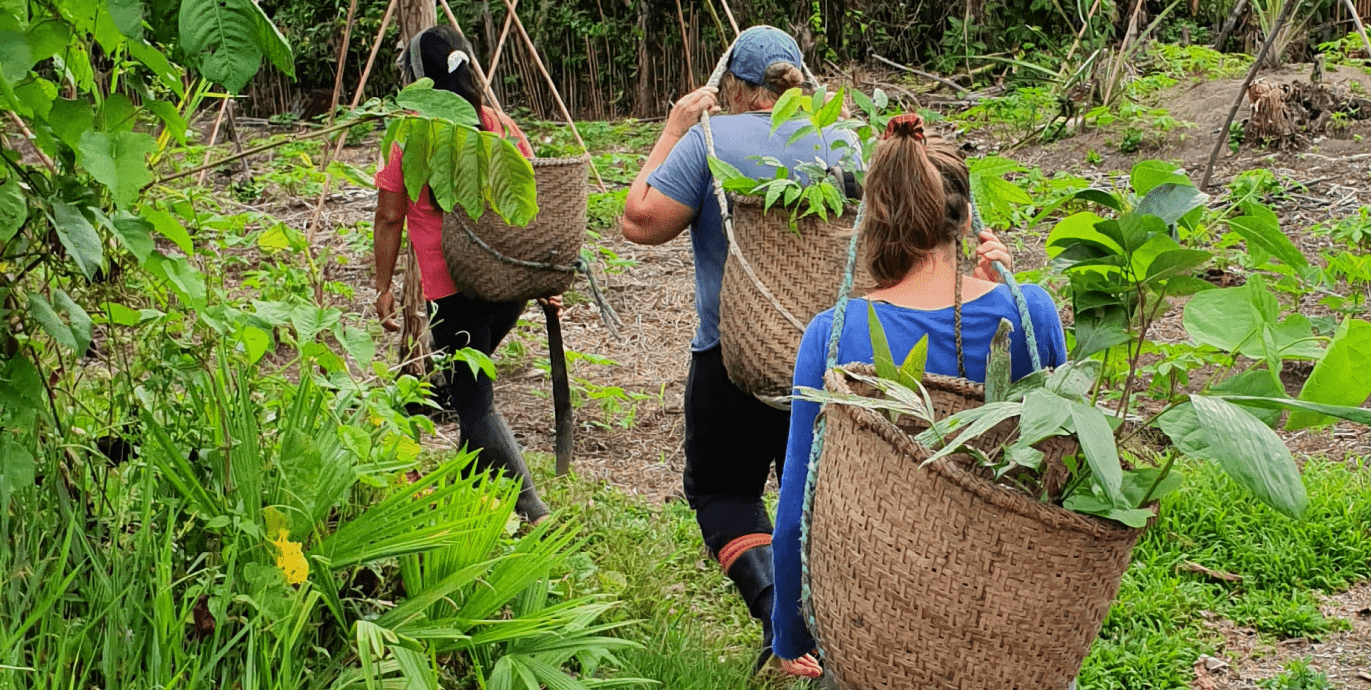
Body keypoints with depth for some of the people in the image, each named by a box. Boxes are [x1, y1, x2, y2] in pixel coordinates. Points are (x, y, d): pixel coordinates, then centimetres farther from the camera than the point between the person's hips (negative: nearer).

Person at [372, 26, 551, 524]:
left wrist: (383, 287, 7)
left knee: (474, 403, -2)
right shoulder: (503, 128, 6)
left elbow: (389, 219, -2)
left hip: (454, 287, -6)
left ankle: (534, 512, -11)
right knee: (457, 378, 24)